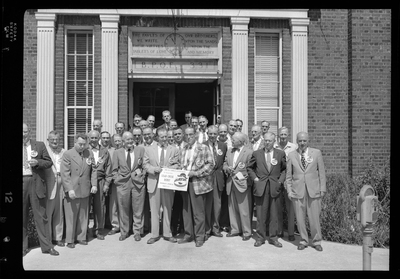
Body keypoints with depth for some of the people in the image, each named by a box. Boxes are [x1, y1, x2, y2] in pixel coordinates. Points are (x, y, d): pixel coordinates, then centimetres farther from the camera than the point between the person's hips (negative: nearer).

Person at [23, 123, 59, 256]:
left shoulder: (39, 145, 5)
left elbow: (49, 162, 6)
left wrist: (37, 162, -11)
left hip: (36, 183, -1)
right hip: (22, 182, 1)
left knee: (41, 216, 3)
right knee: (22, 217, 9)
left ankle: (47, 246, 9)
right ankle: (23, 247, 21)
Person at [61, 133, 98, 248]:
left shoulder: (89, 154, 8)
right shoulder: (67, 154, -5)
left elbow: (93, 171, 12)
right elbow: (64, 174, -9)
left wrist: (94, 184, 1)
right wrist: (69, 189, -16)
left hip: (85, 191, 4)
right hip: (72, 191, -4)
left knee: (83, 216, 10)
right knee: (71, 217, 3)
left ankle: (81, 237, 22)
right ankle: (70, 240, 14)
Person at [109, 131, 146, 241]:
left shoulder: (141, 149, 5)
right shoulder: (117, 152, 8)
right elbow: (114, 169, 10)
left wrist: (142, 171, -6)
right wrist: (117, 180, 0)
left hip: (138, 182, 0)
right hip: (122, 184, 1)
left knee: (138, 209, 3)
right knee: (123, 209, 5)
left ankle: (137, 232, 17)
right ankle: (124, 232, 21)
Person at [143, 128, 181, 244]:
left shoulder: (174, 150, 6)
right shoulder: (149, 149, 7)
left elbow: (177, 166, 3)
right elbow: (145, 164, 4)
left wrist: (167, 169, -14)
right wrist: (154, 169, -14)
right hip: (154, 182, 0)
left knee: (168, 209, 6)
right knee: (154, 209, 4)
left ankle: (167, 234, 17)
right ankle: (154, 234, 13)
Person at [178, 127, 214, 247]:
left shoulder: (203, 148, -2)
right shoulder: (183, 150, 16)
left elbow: (210, 164, -8)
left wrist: (195, 173, -15)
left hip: (198, 183, -6)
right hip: (185, 183, 6)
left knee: (198, 211, -2)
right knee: (186, 210, 9)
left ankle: (200, 237, 9)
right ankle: (188, 235, 20)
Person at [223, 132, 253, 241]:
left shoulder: (249, 152, -9)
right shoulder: (229, 151, 13)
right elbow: (225, 163, 18)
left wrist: (241, 174, -16)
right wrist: (227, 168, -3)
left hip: (242, 183, -6)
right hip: (231, 183, 6)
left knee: (244, 210, -1)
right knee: (232, 208, 12)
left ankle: (246, 232, 11)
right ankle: (235, 229, 25)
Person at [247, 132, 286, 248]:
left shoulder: (280, 154, 5)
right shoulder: (256, 154, 5)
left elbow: (285, 169, 13)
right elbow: (249, 168, 15)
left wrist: (280, 181, 1)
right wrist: (254, 178, 2)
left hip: (274, 187, 0)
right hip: (260, 187, 0)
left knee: (274, 214, 5)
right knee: (260, 214, 3)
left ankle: (273, 238, 17)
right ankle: (260, 237, 14)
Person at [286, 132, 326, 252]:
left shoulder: (316, 153, 4)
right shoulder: (291, 155, 5)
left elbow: (321, 172, 5)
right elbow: (289, 175, 8)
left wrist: (322, 189, 1)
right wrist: (289, 190, 2)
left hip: (313, 190, -1)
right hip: (297, 191, 1)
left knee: (314, 217, 1)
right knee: (300, 217, 5)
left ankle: (316, 241, 19)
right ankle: (303, 240, 21)